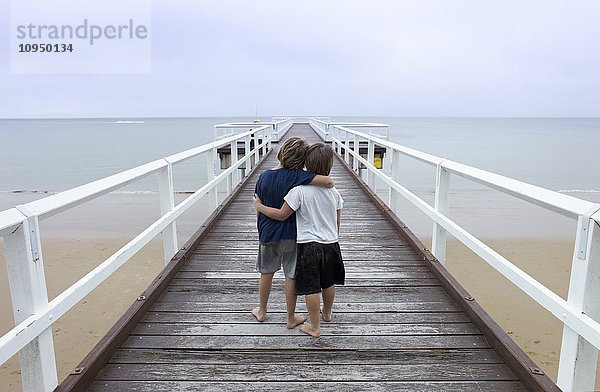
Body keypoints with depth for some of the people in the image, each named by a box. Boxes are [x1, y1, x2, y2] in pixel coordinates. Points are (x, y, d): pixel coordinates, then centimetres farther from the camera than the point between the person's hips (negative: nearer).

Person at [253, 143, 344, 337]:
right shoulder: (334, 192, -1)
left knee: (311, 287, 6)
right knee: (328, 283, 23)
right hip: (331, 244, 5)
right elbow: (337, 223, 7)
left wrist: (259, 206, 2)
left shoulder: (299, 191, -17)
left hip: (309, 246, -5)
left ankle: (314, 326, 17)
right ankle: (327, 313, 46)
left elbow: (281, 215, -13)